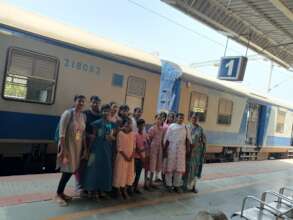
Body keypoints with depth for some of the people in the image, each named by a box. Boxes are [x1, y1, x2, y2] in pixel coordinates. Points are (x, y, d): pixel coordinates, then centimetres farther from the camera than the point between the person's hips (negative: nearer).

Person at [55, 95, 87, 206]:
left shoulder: (83, 116, 5)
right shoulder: (68, 113, -14)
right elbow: (62, 133, -17)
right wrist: (63, 149, -21)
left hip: (77, 147, 6)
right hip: (67, 146, -6)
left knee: (72, 170, 12)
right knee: (67, 171, -1)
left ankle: (61, 193, 30)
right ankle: (58, 195, 19)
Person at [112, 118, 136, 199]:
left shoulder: (133, 133, 4)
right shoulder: (120, 133, -10)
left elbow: (134, 146, 5)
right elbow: (119, 147, -10)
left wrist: (132, 156, -6)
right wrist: (125, 156, -13)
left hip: (131, 157, 5)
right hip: (122, 156, -4)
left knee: (130, 172, 8)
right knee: (121, 172, 1)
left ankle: (128, 188, 19)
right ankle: (122, 191, 11)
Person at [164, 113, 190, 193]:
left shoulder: (185, 127, 7)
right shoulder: (171, 126, 0)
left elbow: (187, 139, 8)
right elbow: (166, 139, -1)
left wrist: (187, 148, -2)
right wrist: (165, 149, -4)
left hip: (181, 150, 2)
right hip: (171, 149, -2)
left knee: (179, 168, 6)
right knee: (170, 167, 4)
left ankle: (177, 185, 19)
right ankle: (169, 185, 16)